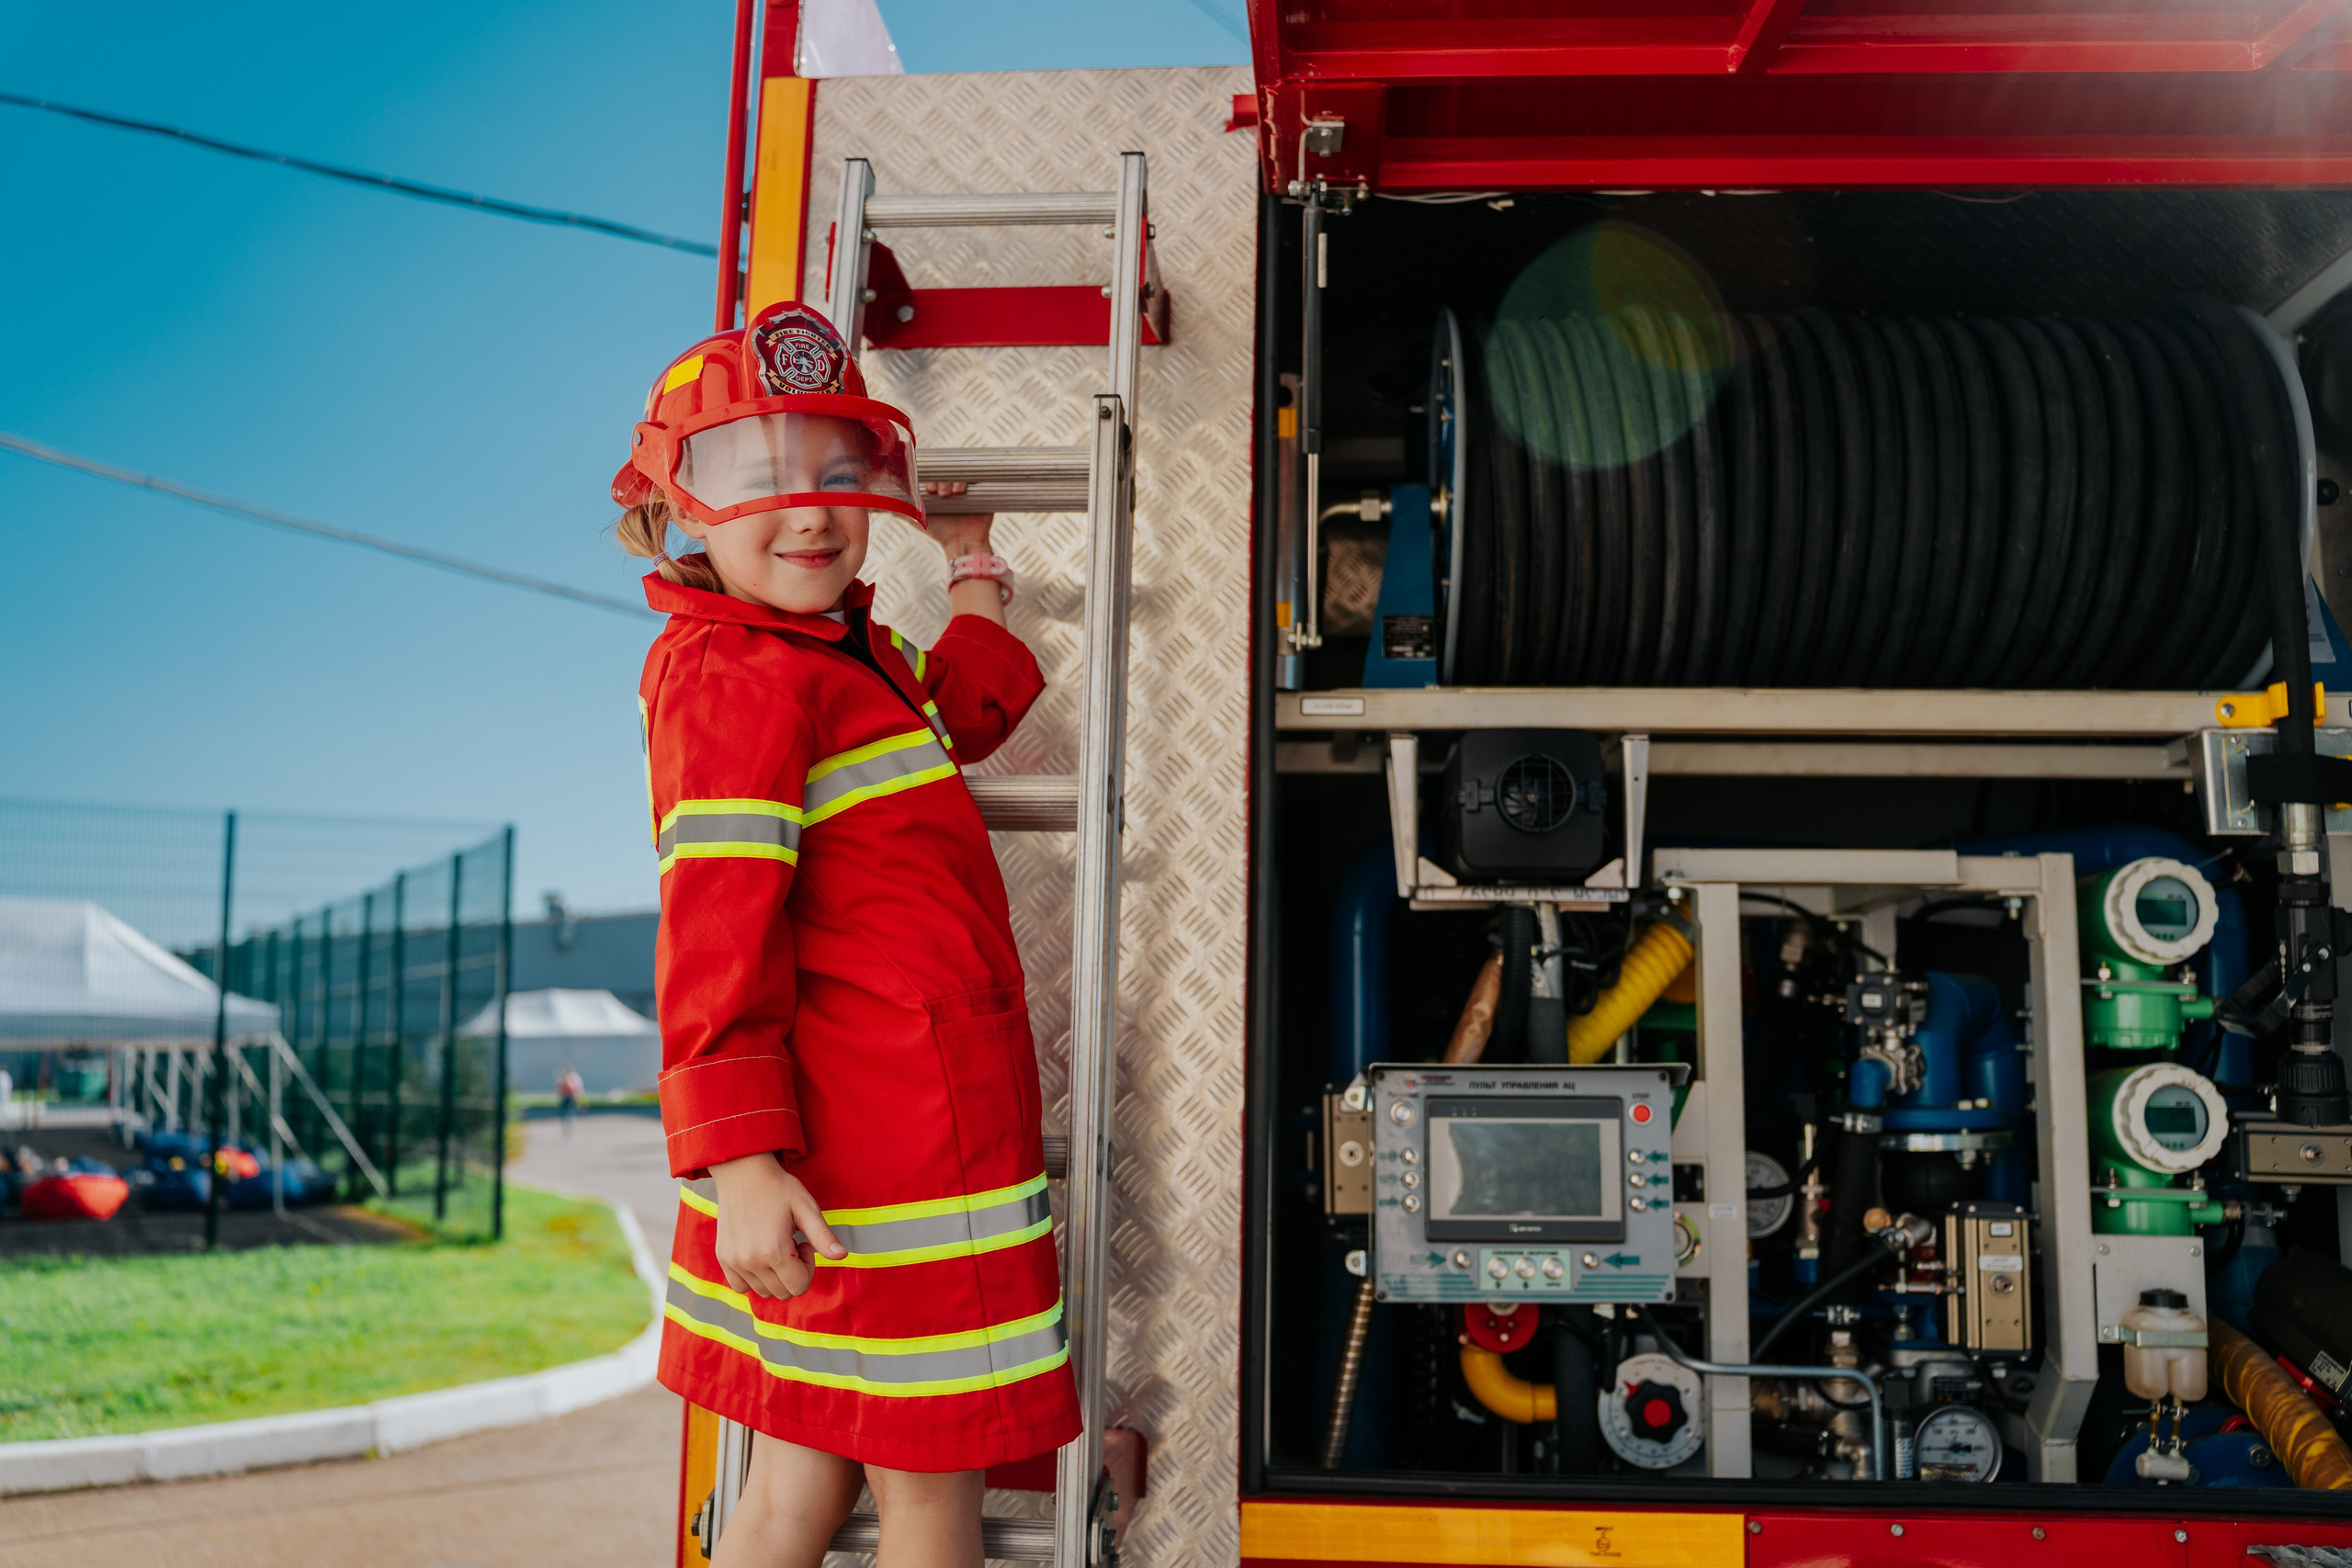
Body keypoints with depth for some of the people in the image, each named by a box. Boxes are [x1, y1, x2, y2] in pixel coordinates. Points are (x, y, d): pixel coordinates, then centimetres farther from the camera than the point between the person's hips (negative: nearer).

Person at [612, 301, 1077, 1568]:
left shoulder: (846, 656, 14)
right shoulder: (742, 677, -15)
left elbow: (957, 716, 34)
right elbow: (714, 929, -22)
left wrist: (974, 573, 34)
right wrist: (738, 1160, -26)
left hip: (853, 1124, 10)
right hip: (880, 1154, -10)